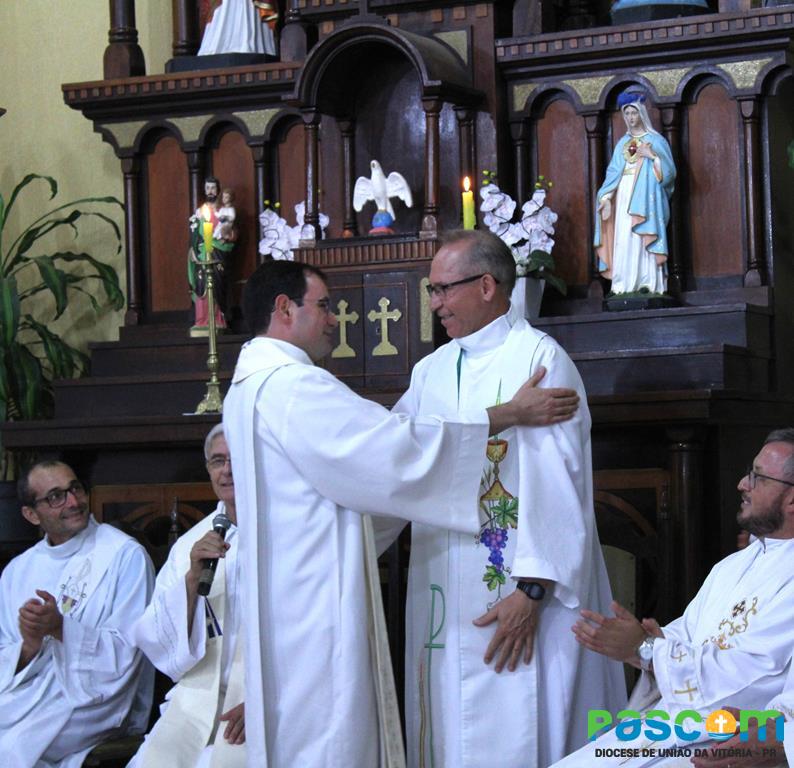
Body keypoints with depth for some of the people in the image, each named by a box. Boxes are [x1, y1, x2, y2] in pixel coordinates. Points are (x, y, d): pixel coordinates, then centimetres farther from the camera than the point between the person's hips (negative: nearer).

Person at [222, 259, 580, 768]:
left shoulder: (249, 388, 17)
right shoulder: (293, 386, -16)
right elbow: (399, 449, -19)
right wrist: (512, 413, -11)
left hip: (286, 606, 11)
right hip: (318, 609, -11)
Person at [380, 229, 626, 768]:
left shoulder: (539, 358, -9)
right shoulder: (433, 370, 14)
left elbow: (554, 482, -15)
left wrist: (532, 590, -19)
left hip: (517, 598, -7)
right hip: (444, 597, 7)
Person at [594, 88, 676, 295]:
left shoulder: (656, 140, 5)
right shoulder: (622, 144, 18)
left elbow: (669, 171, -1)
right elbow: (613, 173, 12)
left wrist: (652, 156, -16)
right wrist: (607, 197, -1)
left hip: (646, 198, -4)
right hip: (623, 198, 4)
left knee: (644, 239, -11)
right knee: (623, 241, -4)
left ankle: (649, 284, -12)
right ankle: (625, 285, -5)